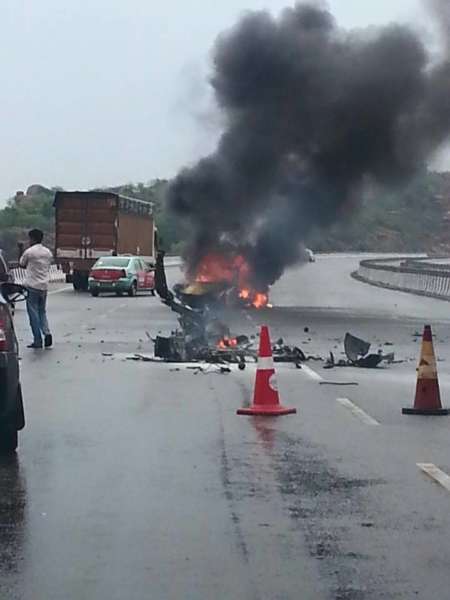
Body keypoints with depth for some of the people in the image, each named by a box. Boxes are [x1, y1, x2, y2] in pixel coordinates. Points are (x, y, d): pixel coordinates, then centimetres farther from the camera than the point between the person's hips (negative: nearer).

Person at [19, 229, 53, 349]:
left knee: (33, 313, 1)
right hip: (44, 286, 6)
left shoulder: (29, 252, -11)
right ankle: (47, 333, -3)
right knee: (42, 312, 17)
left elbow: (22, 264, 3)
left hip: (32, 286, -6)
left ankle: (37, 341, 1)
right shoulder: (48, 252, 9)